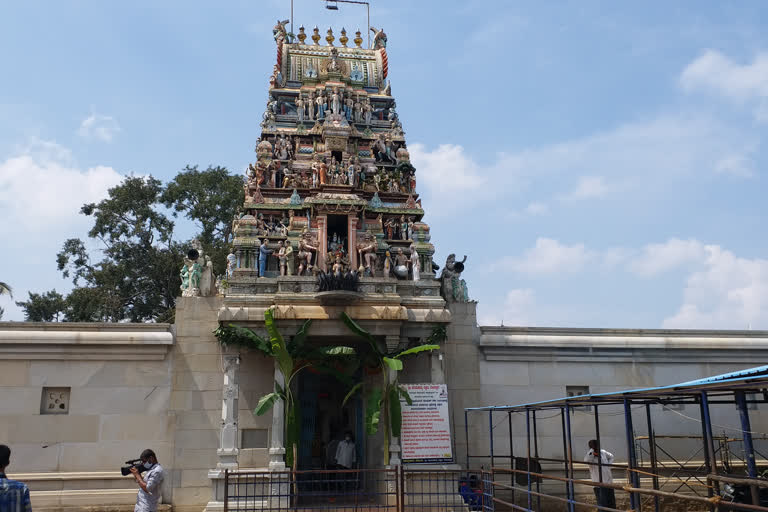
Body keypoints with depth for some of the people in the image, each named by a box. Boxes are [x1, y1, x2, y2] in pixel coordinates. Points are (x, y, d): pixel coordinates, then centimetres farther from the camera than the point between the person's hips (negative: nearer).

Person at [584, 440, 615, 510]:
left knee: (612, 504, 15)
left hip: (609, 483, 6)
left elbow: (611, 456, 26)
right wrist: (592, 450, -30)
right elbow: (586, 460, -38)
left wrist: (609, 465, 9)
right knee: (602, 505, -10)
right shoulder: (590, 456, -13)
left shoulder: (603, 452, 4)